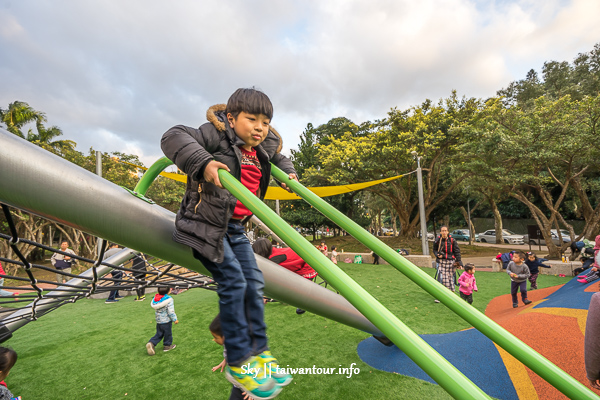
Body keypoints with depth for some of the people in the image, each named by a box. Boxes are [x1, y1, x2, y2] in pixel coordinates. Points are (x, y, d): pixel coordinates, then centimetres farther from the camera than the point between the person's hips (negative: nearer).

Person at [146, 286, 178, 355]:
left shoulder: (155, 299, -3)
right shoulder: (168, 299, -24)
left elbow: (156, 310, 9)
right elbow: (171, 311, -22)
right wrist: (175, 319, -9)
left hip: (158, 321, 6)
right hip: (167, 321, -6)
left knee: (159, 334, 19)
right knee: (168, 334, 13)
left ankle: (151, 343, 2)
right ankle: (167, 346, 27)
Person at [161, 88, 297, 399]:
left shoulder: (264, 149, 10)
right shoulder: (218, 135, -12)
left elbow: (278, 157, 33)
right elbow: (173, 137, -22)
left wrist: (288, 173, 14)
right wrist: (202, 163, -37)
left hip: (235, 227, 8)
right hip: (206, 223, -7)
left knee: (254, 282, 3)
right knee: (233, 281, -14)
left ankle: (258, 350, 19)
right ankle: (238, 362, 4)